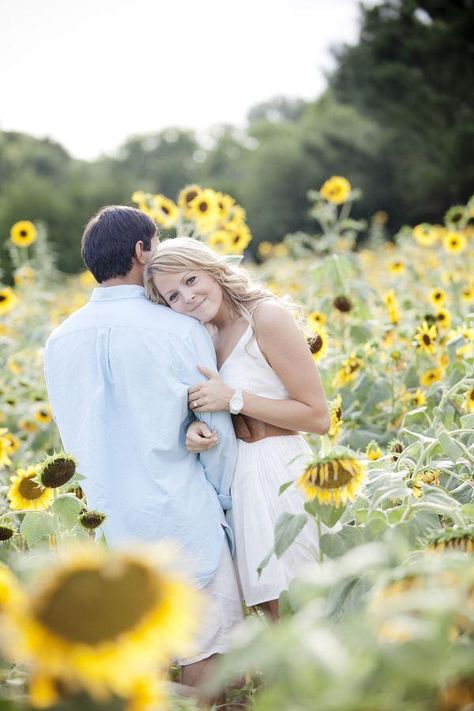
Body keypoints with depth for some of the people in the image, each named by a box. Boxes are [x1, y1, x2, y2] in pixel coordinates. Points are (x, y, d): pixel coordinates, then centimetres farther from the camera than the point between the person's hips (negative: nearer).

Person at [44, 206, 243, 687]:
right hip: (179, 515, -4)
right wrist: (225, 501, 8)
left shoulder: (60, 341, 1)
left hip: (103, 521, 5)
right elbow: (216, 430, -6)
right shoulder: (181, 331, -13)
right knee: (204, 646, 10)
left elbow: (71, 436, 9)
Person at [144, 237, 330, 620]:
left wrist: (234, 398, -18)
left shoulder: (267, 316, -13)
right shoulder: (210, 335, 10)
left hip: (275, 475, -7)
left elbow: (318, 417, -13)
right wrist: (196, 428, -10)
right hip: (238, 475, 7)